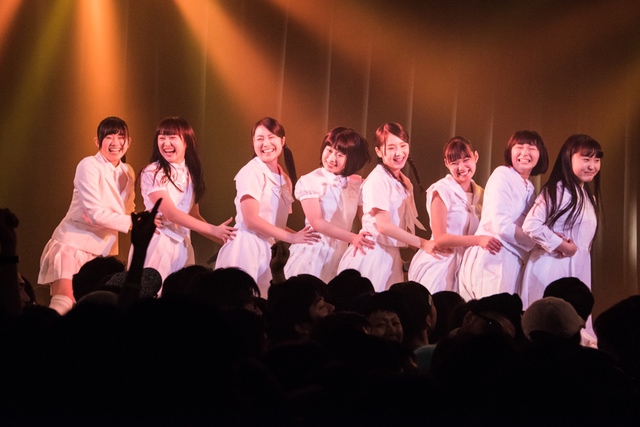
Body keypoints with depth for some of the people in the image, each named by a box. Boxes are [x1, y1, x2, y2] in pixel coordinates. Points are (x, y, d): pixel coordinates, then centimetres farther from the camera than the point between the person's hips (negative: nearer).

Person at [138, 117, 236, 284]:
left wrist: (220, 236, -1)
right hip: (157, 242, -6)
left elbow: (193, 215, 13)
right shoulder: (152, 173, -10)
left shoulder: (191, 173, 9)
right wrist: (214, 230, -17)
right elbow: (170, 213, -16)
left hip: (182, 245, 6)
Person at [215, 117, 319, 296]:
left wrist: (301, 236, 1)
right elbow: (251, 220, -16)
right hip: (246, 247, -7)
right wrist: (291, 237, -14)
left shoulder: (284, 179, 14)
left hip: (268, 251, 7)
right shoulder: (251, 173, -8)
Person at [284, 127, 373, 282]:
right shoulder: (309, 182, -6)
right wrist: (352, 238, -24)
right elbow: (317, 222, -14)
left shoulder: (357, 184, 6)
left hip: (342, 255, 3)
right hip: (313, 252, -3)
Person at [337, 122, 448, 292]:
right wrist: (423, 243, -16)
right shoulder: (377, 180, -12)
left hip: (391, 256, 8)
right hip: (373, 253, -8)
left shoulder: (405, 183, 13)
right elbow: (383, 225, -18)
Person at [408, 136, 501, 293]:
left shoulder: (480, 193, 10)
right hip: (440, 262, -5)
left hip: (467, 266, 5)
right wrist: (479, 240, -23)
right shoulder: (441, 191, -6)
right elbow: (440, 238, -14)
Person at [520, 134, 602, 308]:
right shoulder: (557, 191, -13)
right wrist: (563, 246, -17)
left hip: (578, 268, 8)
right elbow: (531, 226, -23)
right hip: (552, 267, -8)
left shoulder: (588, 197, 15)